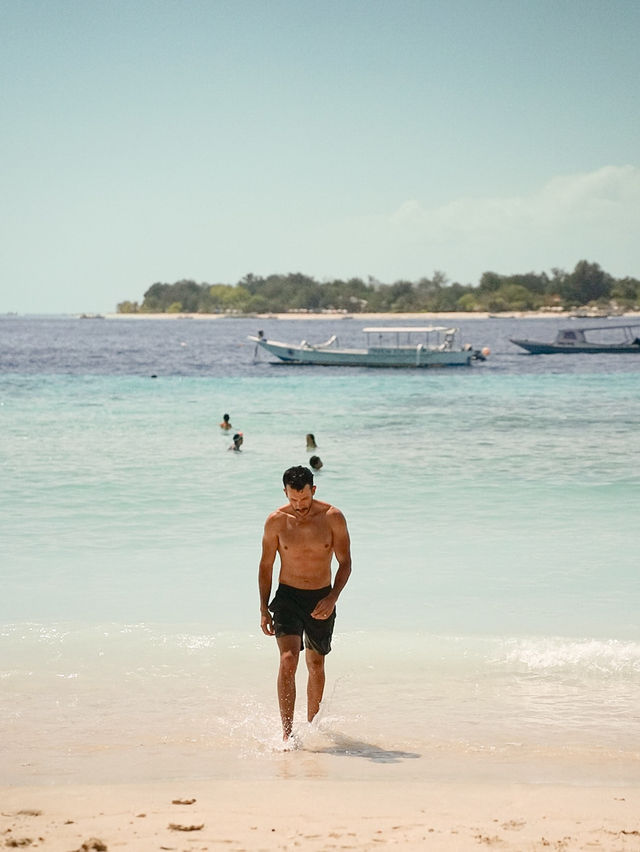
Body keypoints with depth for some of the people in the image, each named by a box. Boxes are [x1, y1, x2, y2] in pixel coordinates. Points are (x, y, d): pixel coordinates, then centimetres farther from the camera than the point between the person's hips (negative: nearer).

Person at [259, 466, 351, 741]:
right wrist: (264, 608, 0)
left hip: (322, 600, 1)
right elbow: (266, 566, 3)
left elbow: (345, 563, -2)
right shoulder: (276, 521, -7)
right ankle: (287, 731, -19)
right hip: (288, 597, -1)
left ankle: (312, 723, 33)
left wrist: (332, 598, -16)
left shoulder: (333, 518, -8)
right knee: (288, 660, -18)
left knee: (316, 665, 14)